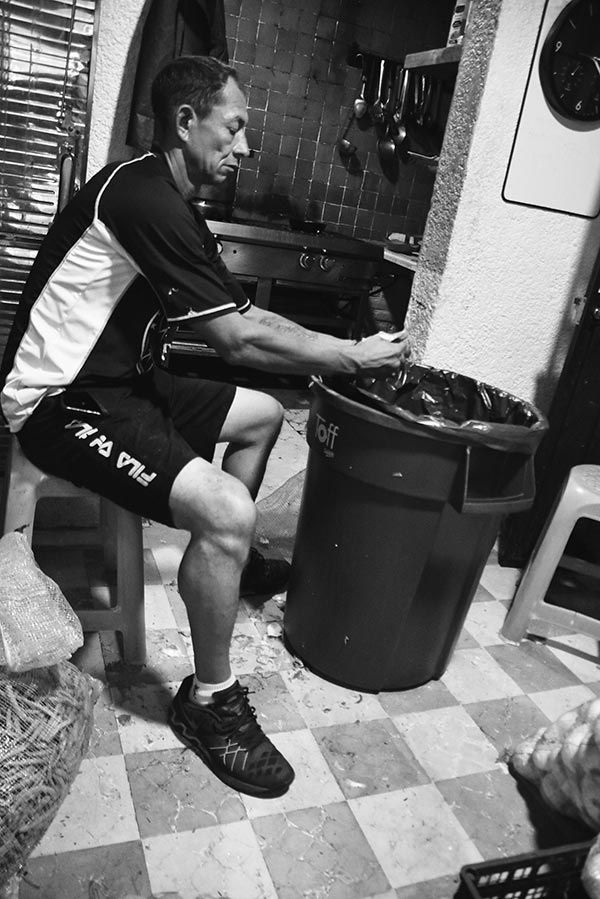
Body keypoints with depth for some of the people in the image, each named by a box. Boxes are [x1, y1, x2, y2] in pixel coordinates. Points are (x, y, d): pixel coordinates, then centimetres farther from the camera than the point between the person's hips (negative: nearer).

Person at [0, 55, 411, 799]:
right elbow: (238, 339, -23)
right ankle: (209, 701, -6)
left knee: (262, 414, 16)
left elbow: (242, 315, 12)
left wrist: (340, 348, 2)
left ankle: (233, 561, 30)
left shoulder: (173, 203, 12)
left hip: (118, 379, 10)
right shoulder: (143, 196, -20)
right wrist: (353, 358, -11)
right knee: (226, 510, -27)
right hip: (61, 401, -10)